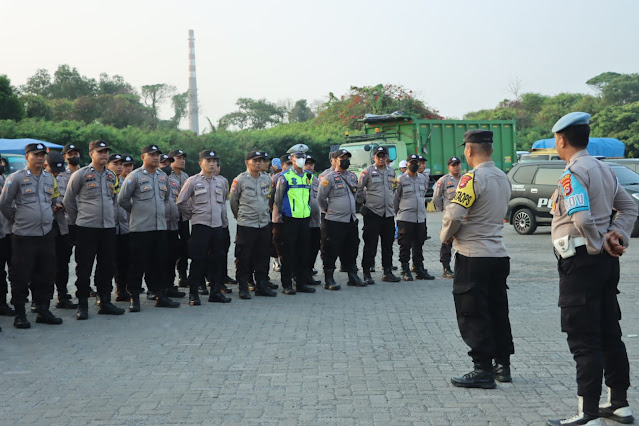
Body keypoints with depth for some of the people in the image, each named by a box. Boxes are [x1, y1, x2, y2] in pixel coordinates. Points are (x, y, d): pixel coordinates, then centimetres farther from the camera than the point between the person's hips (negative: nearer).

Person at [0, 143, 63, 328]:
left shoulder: (49, 178, 12)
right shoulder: (16, 178, -5)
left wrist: (54, 206, 12)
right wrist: (17, 220, 7)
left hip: (46, 234, 5)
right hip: (24, 236, -5)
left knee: (46, 275, 9)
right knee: (21, 277, 0)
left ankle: (43, 311, 20)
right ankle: (20, 315, 9)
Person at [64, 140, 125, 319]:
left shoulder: (111, 176, 12)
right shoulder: (80, 175, -5)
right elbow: (68, 200, 2)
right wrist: (77, 220, 5)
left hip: (108, 227, 5)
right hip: (87, 228, -5)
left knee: (106, 267, 9)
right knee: (84, 268, 0)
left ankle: (105, 302, 18)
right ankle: (82, 305, 6)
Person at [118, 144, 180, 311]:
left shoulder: (163, 176, 13)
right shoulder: (135, 176, -6)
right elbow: (122, 199, -4)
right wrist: (136, 211, 6)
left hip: (160, 227, 5)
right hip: (140, 228, -5)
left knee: (159, 263, 10)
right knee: (138, 264, -1)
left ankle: (160, 296, 17)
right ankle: (134, 299, 7)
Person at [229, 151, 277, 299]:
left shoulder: (266, 179, 8)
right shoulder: (240, 179, -6)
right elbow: (233, 201, 3)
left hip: (264, 224, 5)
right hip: (246, 225, -5)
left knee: (262, 256, 10)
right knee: (244, 258, -1)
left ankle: (261, 285, 20)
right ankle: (243, 288, 8)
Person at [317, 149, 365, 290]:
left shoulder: (353, 176, 13)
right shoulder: (329, 177, -8)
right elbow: (320, 199, -4)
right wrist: (330, 211, 4)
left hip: (351, 220, 7)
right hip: (335, 221, -7)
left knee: (351, 250, 14)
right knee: (331, 251, -3)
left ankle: (353, 276, 24)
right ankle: (329, 280, 4)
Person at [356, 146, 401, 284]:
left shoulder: (391, 171, 13)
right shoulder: (367, 172, -4)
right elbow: (358, 189, -1)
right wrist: (364, 201, 0)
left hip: (388, 213, 5)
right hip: (372, 212, -5)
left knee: (388, 244, 9)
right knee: (370, 244, -4)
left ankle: (387, 272, 18)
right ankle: (366, 273, 0)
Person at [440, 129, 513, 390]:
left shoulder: (473, 178, -16)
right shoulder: (503, 178, 11)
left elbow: (454, 215, -23)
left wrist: (446, 236, -3)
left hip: (473, 256, -8)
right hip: (499, 252, 8)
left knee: (473, 315, -2)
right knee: (498, 312, 15)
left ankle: (483, 370, 0)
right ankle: (503, 365, 21)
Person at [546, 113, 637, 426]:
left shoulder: (572, 173, -16)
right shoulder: (603, 169, 12)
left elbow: (582, 217, -28)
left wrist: (599, 246, -13)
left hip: (581, 260, -9)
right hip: (605, 260, 9)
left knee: (584, 340, -5)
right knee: (610, 333, 15)